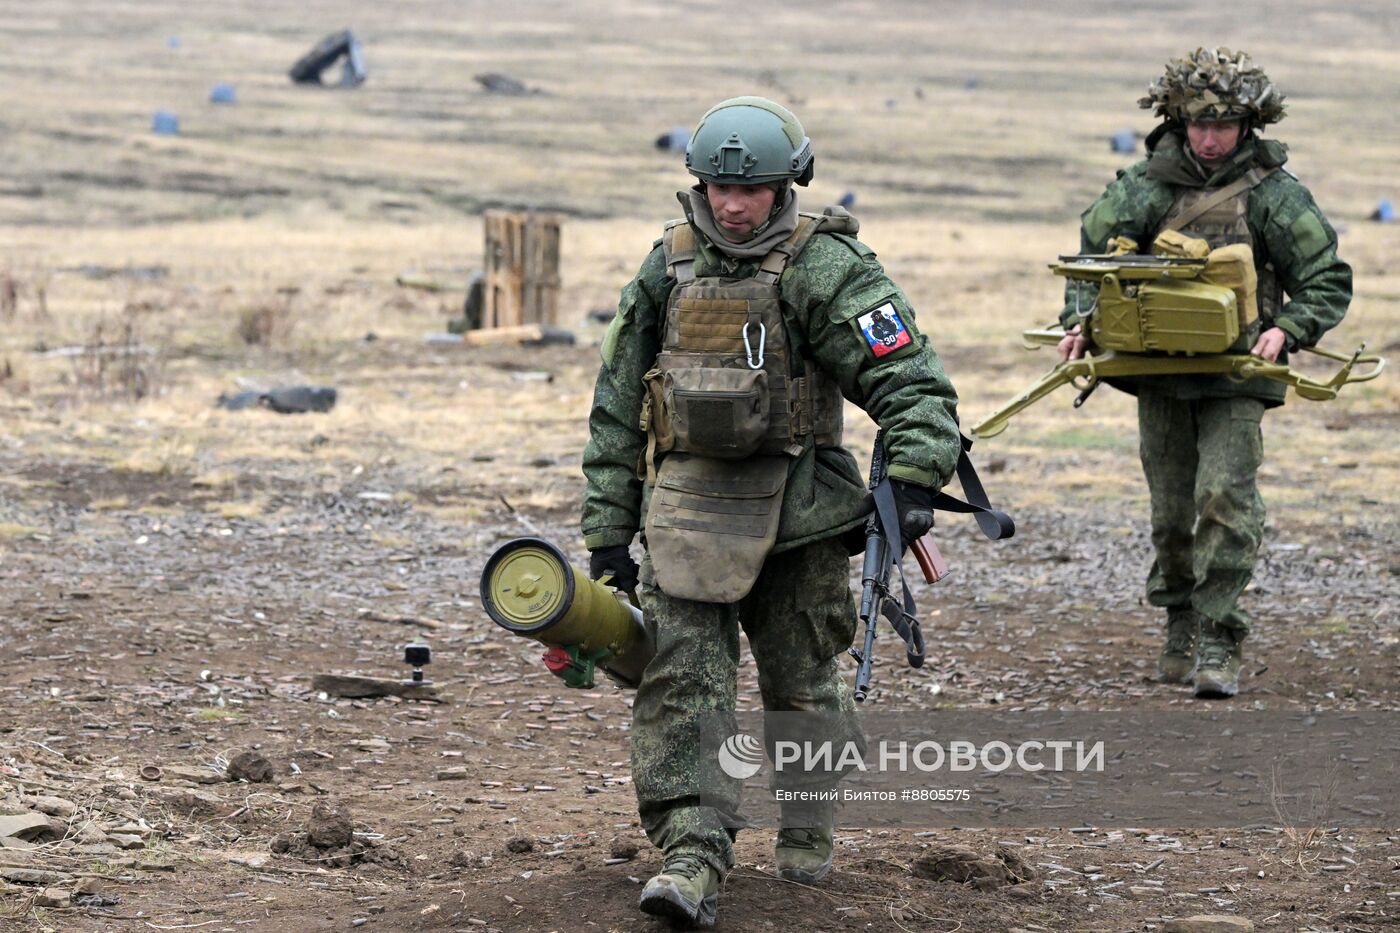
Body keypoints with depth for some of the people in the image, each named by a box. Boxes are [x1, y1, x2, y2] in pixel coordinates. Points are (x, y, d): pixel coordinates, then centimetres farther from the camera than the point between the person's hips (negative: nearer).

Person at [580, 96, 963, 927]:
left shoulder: (825, 269, -9)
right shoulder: (667, 271, 6)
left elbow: (912, 380, -16)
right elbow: (617, 407, 11)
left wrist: (914, 478, -30)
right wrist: (609, 531, 9)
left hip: (795, 511, -3)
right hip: (688, 507, 3)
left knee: (803, 684, 10)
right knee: (683, 681, -10)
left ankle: (808, 829, 33)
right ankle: (694, 858, -14)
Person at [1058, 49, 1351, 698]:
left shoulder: (1274, 192, -4)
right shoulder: (1149, 183, 2)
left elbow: (1329, 281, -1)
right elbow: (1093, 249, 7)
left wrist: (1287, 329, -18)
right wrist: (1080, 322, -9)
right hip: (1159, 371, 3)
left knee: (1226, 497, -15)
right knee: (1171, 510, 10)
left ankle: (1218, 644, -13)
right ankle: (1180, 629, 29)